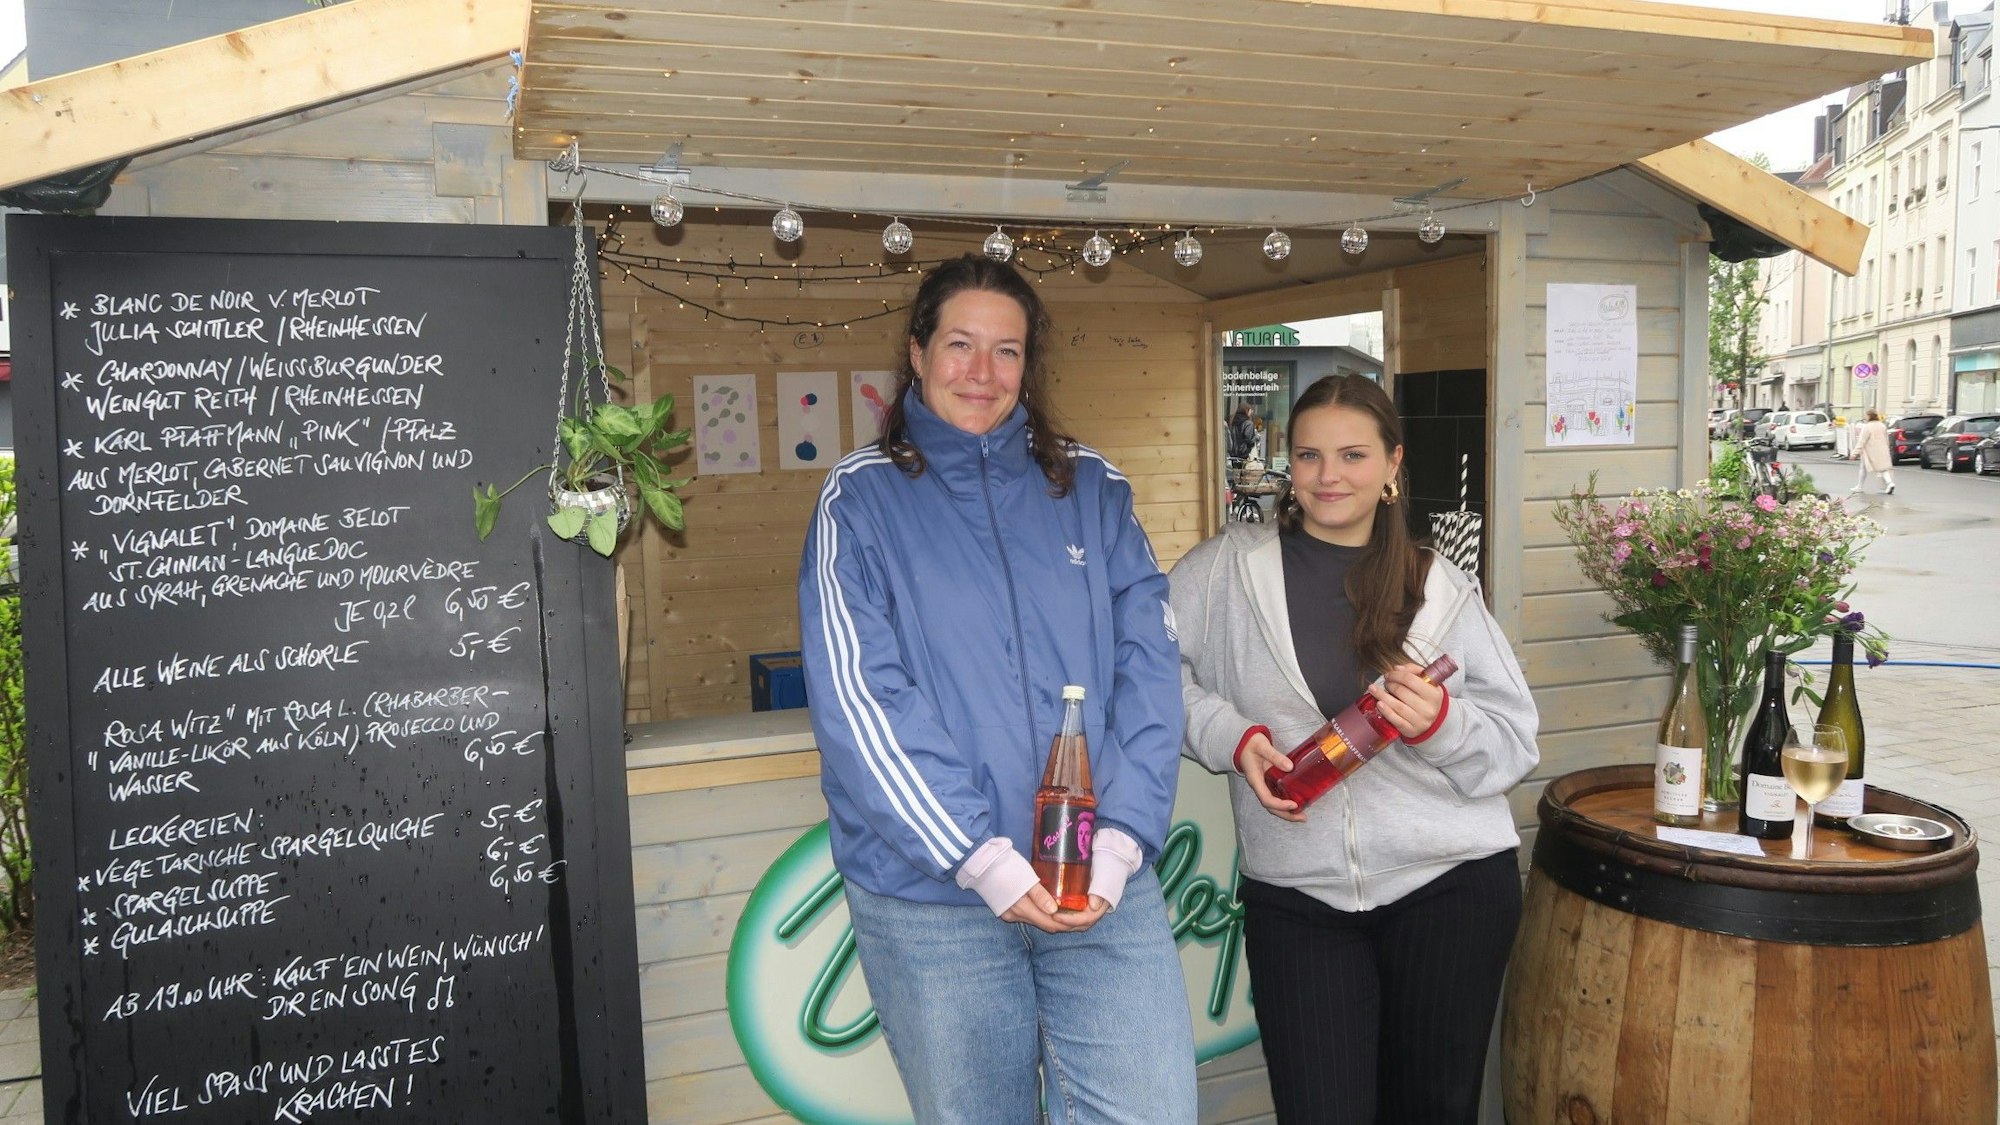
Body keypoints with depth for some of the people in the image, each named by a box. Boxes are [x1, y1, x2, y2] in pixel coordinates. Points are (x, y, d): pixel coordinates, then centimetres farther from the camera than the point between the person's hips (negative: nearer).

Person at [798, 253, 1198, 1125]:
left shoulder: (1091, 487, 8)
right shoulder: (862, 497, 0)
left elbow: (1148, 669, 1)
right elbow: (859, 701, -10)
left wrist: (1121, 837, -11)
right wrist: (984, 858, -15)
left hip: (1107, 887, 2)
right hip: (932, 898, -1)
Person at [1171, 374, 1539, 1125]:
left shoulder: (1441, 587, 4)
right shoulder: (1230, 568, -1)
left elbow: (1516, 742, 3)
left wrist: (1441, 721, -17)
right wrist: (1231, 736, -15)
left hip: (1451, 885, 2)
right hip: (1295, 896, -1)